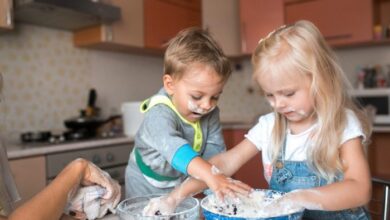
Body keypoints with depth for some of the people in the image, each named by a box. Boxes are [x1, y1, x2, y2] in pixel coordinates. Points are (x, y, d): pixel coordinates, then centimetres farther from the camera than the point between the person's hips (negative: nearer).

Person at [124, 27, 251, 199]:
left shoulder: (210, 114, -9)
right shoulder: (159, 115, -28)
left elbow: (214, 150, -10)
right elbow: (174, 148, -44)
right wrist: (211, 176, -58)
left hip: (183, 190, 3)